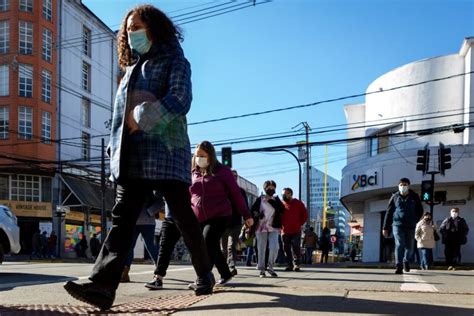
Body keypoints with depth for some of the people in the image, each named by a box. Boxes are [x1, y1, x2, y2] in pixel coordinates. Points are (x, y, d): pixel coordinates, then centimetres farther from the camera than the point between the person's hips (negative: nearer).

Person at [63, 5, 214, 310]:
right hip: (132, 158, 6)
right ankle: (103, 285, -20)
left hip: (166, 154, -5)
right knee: (122, 218, -9)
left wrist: (142, 119, -15)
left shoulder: (174, 62, 6)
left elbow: (180, 100, -11)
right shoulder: (131, 70, 27)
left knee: (184, 219, 1)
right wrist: (116, 149, 13)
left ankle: (205, 274, 18)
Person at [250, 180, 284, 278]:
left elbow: (282, 210, -6)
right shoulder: (260, 200, 5)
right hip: (261, 227, -1)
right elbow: (252, 211, 3)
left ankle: (270, 267, 1)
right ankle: (261, 270, 11)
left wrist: (273, 201, -11)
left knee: (274, 247, -15)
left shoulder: (276, 200, 10)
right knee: (261, 249, 2)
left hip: (273, 228, 1)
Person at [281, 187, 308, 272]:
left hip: (296, 231, -3)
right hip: (285, 231, 3)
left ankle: (297, 265, -2)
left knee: (296, 248, -7)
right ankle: (289, 265, 12)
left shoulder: (298, 203, 2)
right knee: (286, 249, 5)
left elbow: (305, 214, 6)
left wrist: (300, 223, -1)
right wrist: (280, 225, 6)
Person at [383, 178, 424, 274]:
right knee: (399, 245, -13)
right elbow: (389, 212, 5)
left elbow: (420, 211, 16)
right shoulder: (395, 197, 4)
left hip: (410, 226, 2)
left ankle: (406, 261, 36)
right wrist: (385, 227, 2)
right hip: (397, 224, -1)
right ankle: (399, 266, -12)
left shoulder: (414, 197, 5)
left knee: (410, 246, 9)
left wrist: (414, 221, 3)